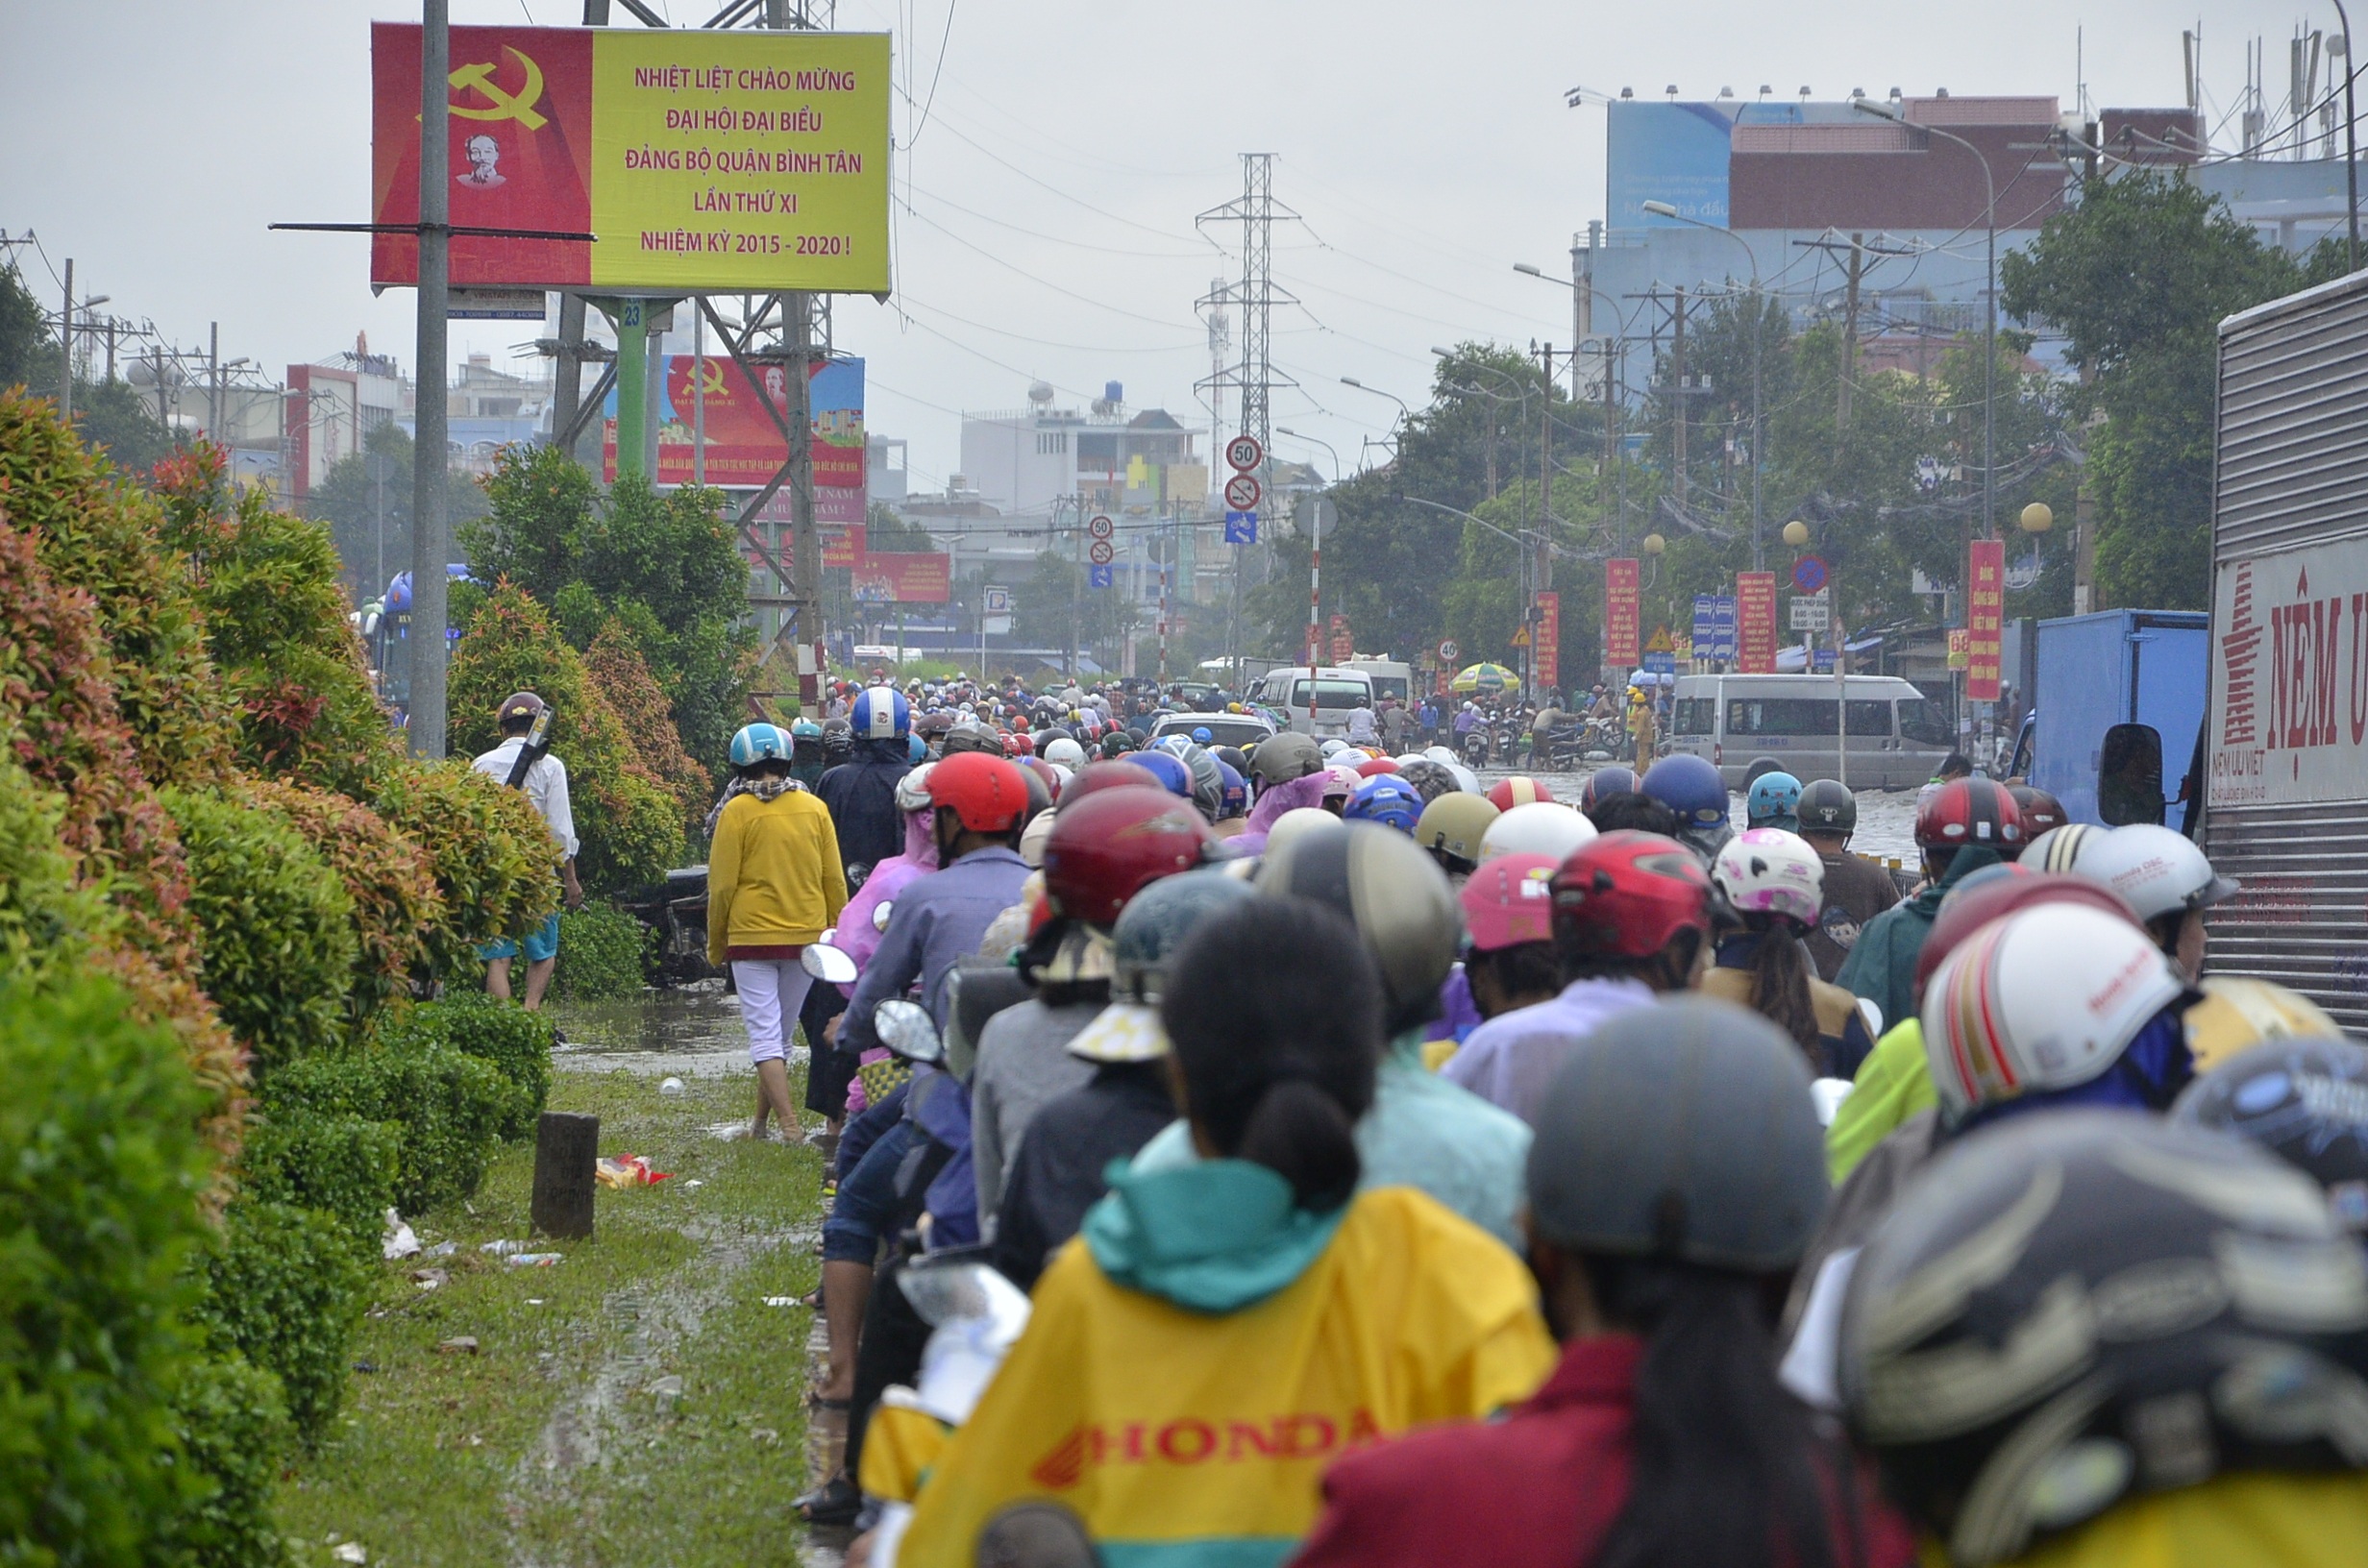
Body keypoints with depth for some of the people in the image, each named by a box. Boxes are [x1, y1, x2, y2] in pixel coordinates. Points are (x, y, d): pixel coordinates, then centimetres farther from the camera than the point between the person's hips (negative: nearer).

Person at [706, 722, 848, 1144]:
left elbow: (722, 886, -6)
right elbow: (834, 880, 5)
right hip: (806, 935, 4)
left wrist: (716, 946, 6)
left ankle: (788, 1123, -16)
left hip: (752, 937, -4)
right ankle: (761, 1121, 25)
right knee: (781, 1033, 16)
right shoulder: (814, 809, 1)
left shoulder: (737, 812, -8)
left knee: (765, 1035, -3)